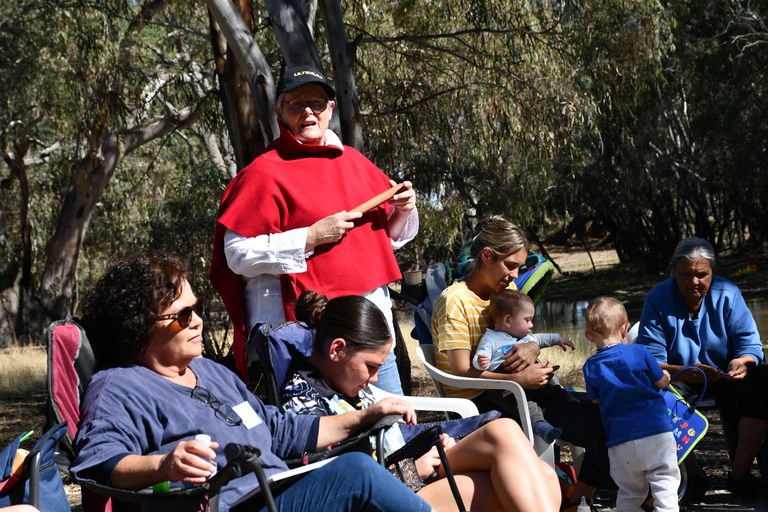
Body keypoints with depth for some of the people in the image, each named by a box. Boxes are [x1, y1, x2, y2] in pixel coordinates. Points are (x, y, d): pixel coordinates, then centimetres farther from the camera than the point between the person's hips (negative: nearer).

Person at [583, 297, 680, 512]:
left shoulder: (591, 367, 2)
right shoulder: (639, 352, -4)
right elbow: (661, 383, 6)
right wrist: (665, 375, 28)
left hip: (620, 440, 2)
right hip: (656, 433, -2)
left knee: (630, 493, 12)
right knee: (665, 481, 3)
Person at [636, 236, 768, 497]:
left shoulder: (728, 294, -8)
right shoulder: (657, 299, -14)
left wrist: (743, 362, -37)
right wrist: (684, 373, -42)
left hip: (723, 375, 3)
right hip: (676, 378, -2)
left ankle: (740, 473, -16)